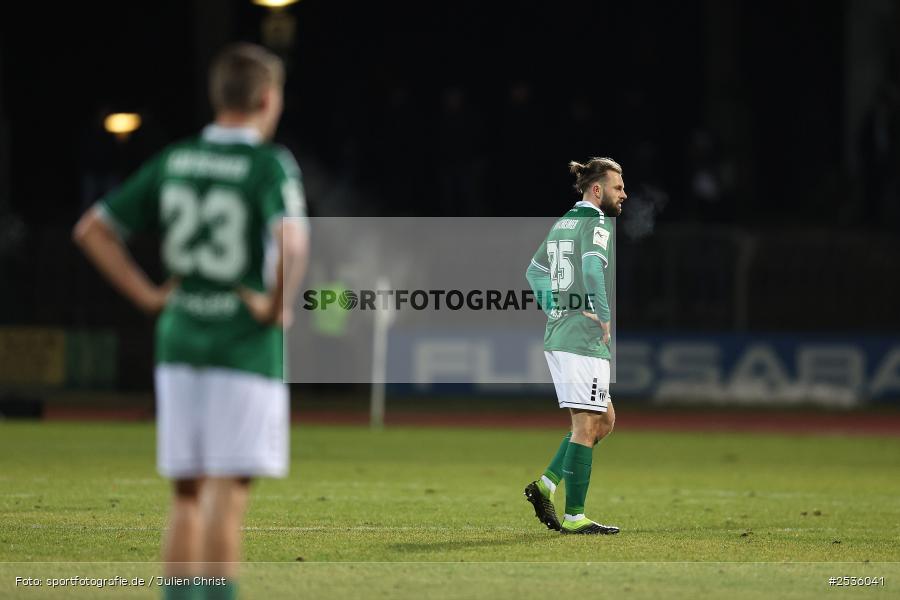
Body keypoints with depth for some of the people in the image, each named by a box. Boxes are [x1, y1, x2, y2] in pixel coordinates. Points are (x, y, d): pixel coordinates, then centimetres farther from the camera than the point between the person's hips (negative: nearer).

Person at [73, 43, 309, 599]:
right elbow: (291, 242, -28)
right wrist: (278, 306, -13)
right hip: (245, 345, -5)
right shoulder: (270, 164, -9)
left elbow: (91, 230, 11)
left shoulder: (173, 162, 8)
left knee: (187, 494, 11)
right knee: (227, 491, -4)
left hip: (178, 342, 5)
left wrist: (146, 293, 11)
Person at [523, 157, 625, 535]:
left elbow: (534, 271, 25)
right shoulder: (597, 224, -10)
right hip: (585, 338, -9)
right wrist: (606, 316, -23)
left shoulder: (561, 224, 17)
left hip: (556, 336, 9)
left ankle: (546, 485, 9)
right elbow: (593, 266, -27)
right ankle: (574, 516, -4)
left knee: (604, 419, 17)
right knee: (586, 426, -5)